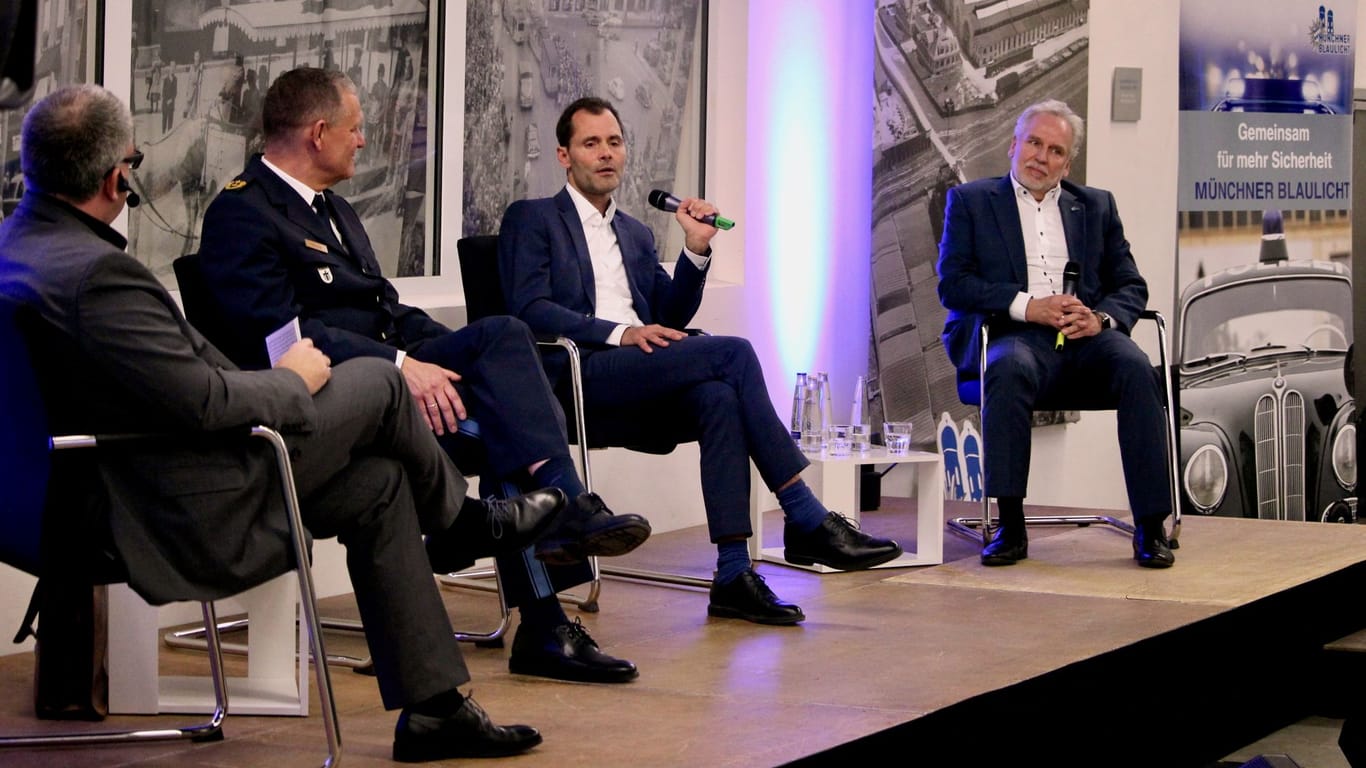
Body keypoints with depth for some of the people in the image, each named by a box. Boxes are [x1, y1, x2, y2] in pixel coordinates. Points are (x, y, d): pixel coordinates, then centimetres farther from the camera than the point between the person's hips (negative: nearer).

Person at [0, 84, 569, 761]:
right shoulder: (97, 274, -28)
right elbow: (201, 402, -28)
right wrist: (292, 380, -9)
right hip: (186, 509, -10)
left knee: (381, 484, 16)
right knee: (376, 382, 2)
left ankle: (432, 707, 20)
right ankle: (464, 520, 32)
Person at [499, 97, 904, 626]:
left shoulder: (636, 235, 30)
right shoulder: (531, 219, 11)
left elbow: (672, 315, 22)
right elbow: (530, 309, -4)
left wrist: (696, 250, 6)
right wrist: (619, 333, -17)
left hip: (642, 392, 6)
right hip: (580, 380, -6)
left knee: (717, 397, -31)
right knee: (733, 352, -25)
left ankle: (733, 576, -36)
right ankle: (808, 523, -24)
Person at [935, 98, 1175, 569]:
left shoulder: (1096, 206, 22)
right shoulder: (970, 201, 13)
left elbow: (1131, 285, 16)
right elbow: (952, 284, 1)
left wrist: (1101, 317, -8)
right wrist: (1027, 305, -13)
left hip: (1084, 335, 3)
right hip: (1009, 334, -2)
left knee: (1136, 368, -30)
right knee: (1011, 368, -38)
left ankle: (1150, 527, -27)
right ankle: (1010, 526, -34)